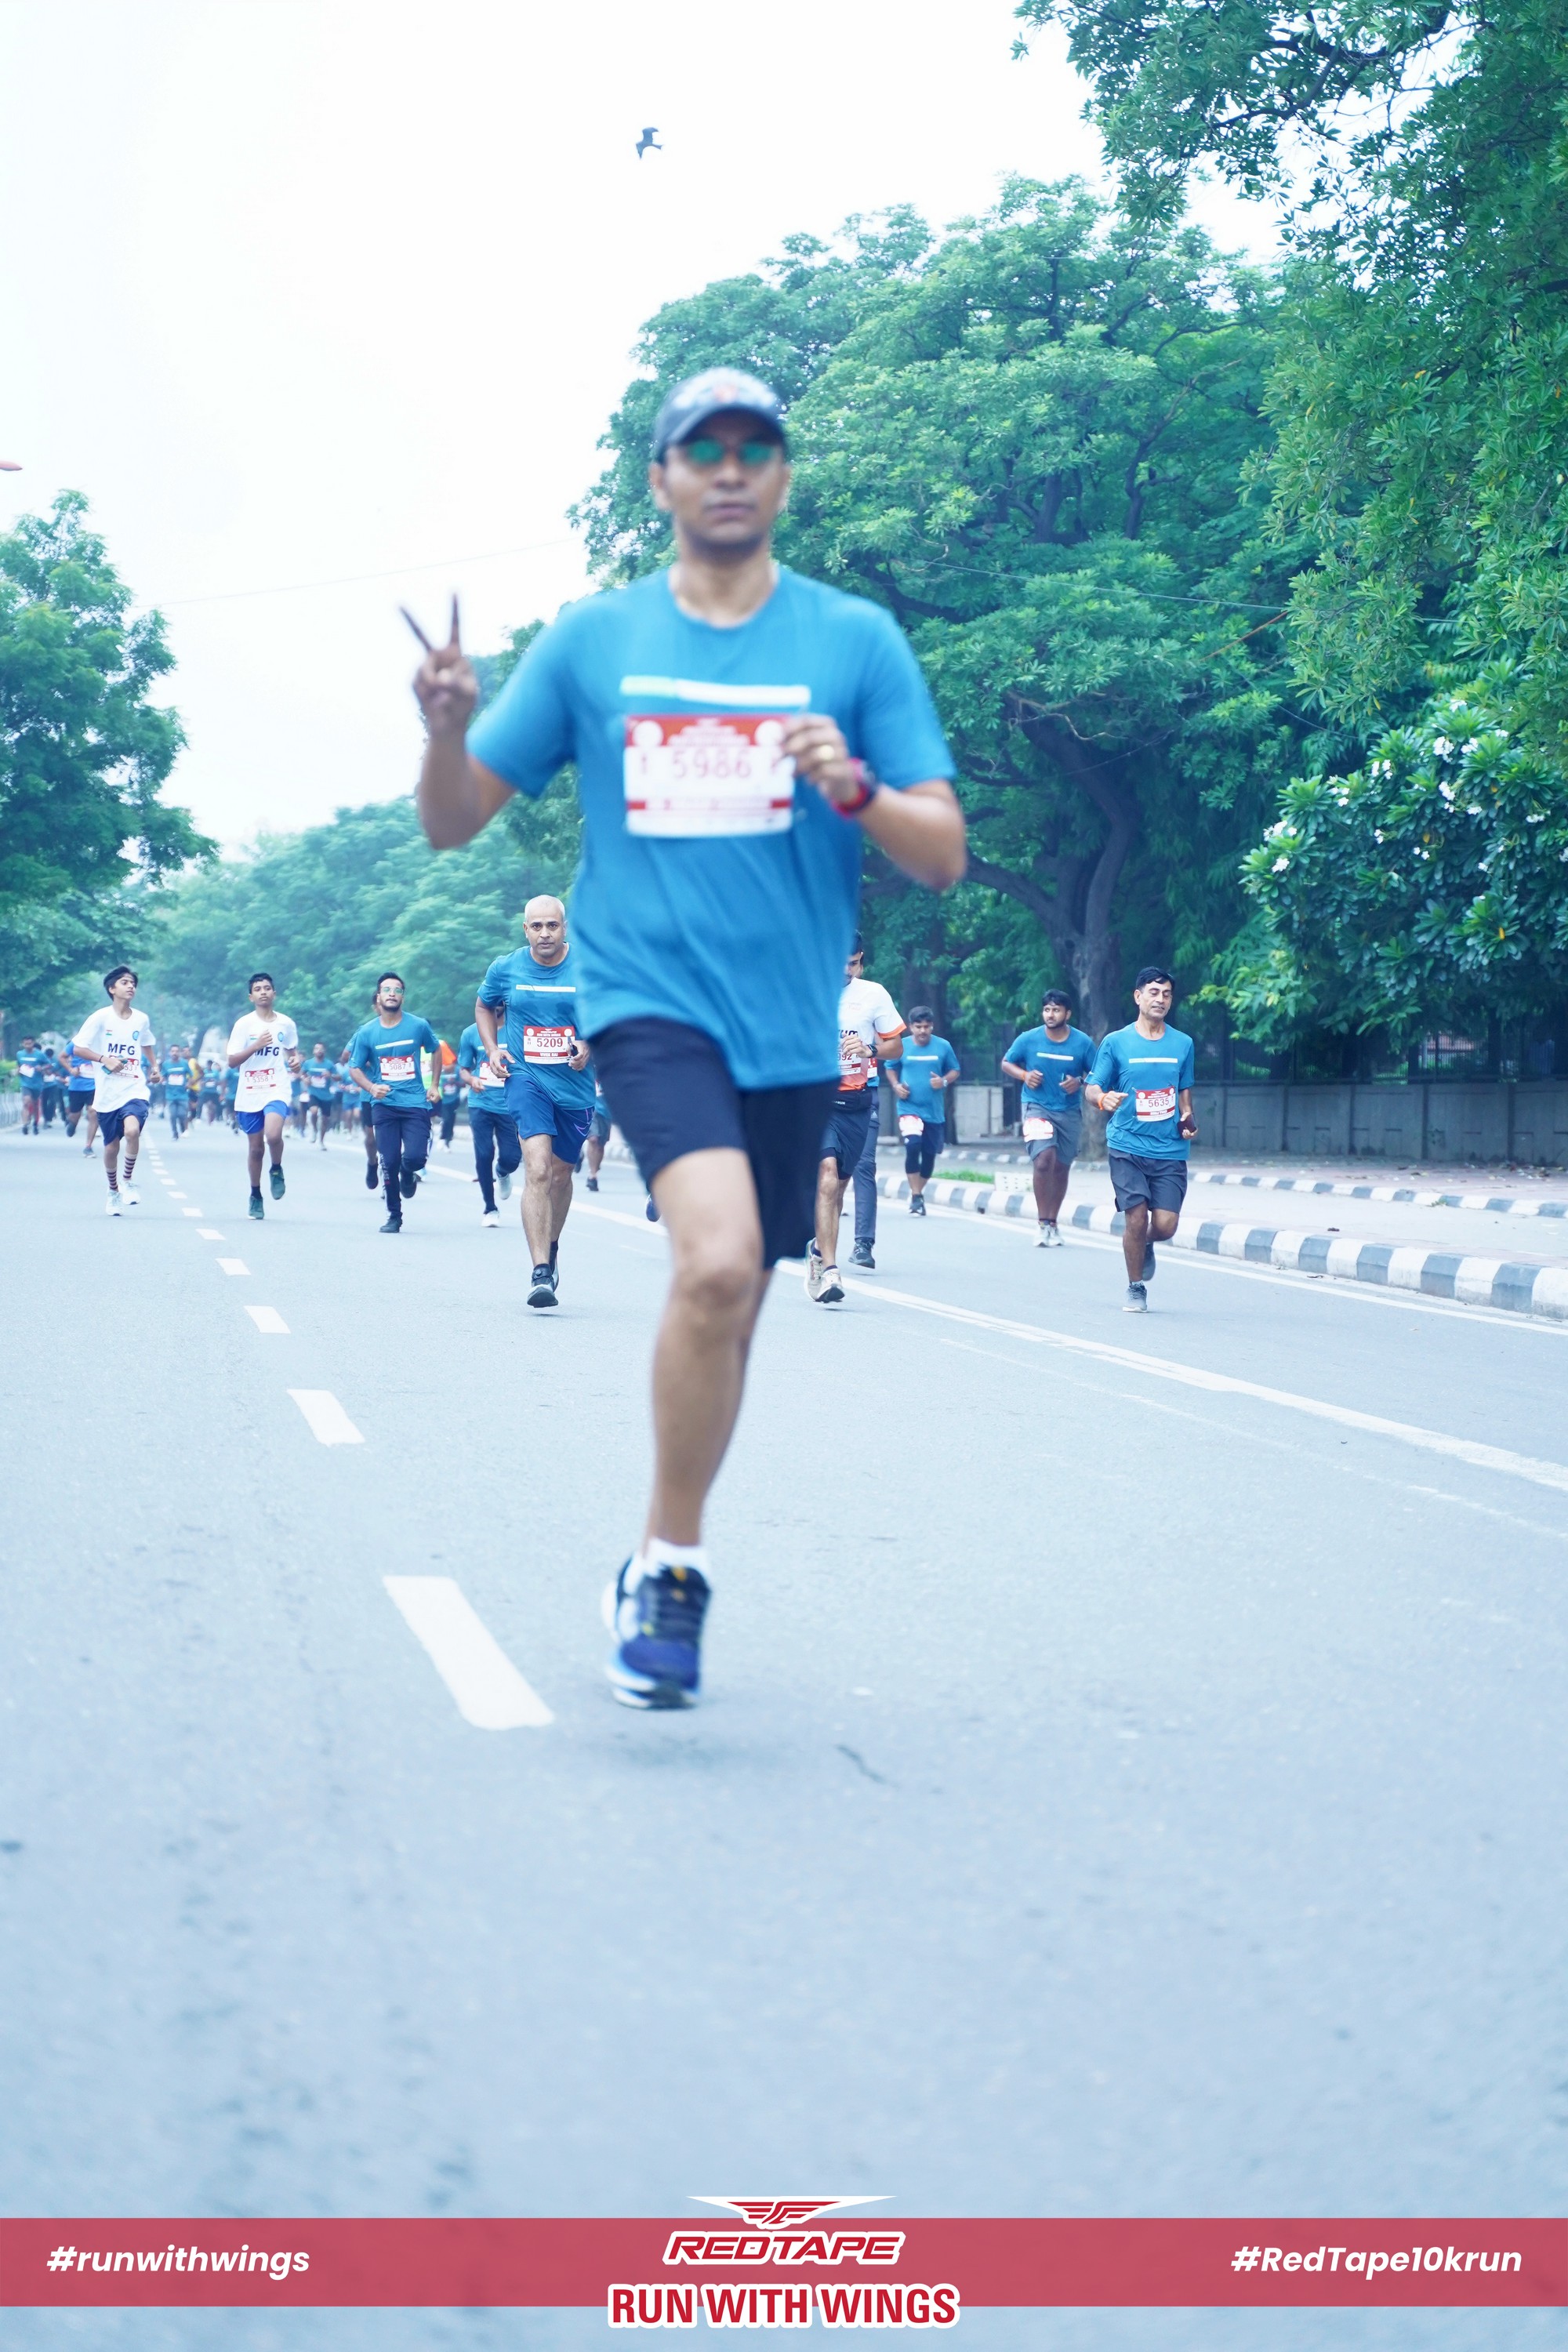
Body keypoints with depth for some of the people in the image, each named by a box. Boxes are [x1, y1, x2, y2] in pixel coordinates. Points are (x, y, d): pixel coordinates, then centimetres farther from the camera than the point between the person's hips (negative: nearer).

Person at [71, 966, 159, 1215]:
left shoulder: (142, 1019, 6)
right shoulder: (100, 1018, -5)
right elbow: (78, 1048, -5)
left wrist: (154, 1067, 9)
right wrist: (104, 1059, -18)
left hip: (136, 1090, 1)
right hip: (107, 1094, -1)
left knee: (132, 1130, -26)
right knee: (111, 1146, 7)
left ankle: (128, 1180, -5)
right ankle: (113, 1192, 30)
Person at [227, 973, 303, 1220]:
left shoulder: (286, 1023, 5)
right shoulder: (243, 1024, -1)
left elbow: (293, 1050, 23)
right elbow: (232, 1061, -5)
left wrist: (296, 1061, 0)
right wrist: (256, 1045, -17)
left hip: (277, 1091, -1)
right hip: (249, 1095, 1)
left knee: (273, 1134, -26)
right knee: (255, 1147, 8)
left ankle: (277, 1170, 3)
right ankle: (255, 1195, 26)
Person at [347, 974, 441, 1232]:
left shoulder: (419, 1026, -1)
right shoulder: (367, 1033, 0)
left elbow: (435, 1051, 17)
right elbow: (355, 1068, 6)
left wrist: (434, 1085, 14)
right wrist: (371, 1087, -13)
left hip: (415, 1103, -1)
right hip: (384, 1104, 1)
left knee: (415, 1157, -15)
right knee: (389, 1162, -2)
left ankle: (408, 1174, 23)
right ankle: (394, 1216, 15)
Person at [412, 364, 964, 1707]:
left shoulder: (856, 640, 4)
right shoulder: (593, 640, 6)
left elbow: (943, 855, 1)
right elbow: (454, 823, 8)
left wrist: (854, 788, -19)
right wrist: (446, 727, -13)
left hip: (791, 1027, 2)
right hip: (649, 1001, -2)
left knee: (729, 1297, 10)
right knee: (717, 1260, -25)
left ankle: (662, 1570, 32)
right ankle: (672, 1560, -8)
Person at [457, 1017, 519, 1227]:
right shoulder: (471, 1033, 4)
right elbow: (463, 1069, 9)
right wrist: (471, 1079, -13)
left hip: (509, 1105, 0)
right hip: (481, 1105, 0)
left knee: (511, 1158, -4)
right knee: (484, 1155, -5)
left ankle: (503, 1174, 35)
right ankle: (489, 1209, 12)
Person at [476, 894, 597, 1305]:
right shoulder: (505, 969, -1)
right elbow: (484, 1007, 18)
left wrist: (589, 1044, -13)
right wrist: (492, 1049, 4)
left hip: (574, 1084, 2)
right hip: (526, 1079, -1)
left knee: (561, 1174, 16)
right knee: (537, 1169, -20)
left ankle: (551, 1249, 44)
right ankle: (541, 1272, -25)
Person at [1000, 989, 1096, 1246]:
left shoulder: (1083, 1043, -5)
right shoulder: (1028, 1039, -5)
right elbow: (1006, 1063, 8)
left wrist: (1080, 1082, -17)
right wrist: (1024, 1075, -11)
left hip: (1069, 1112, 2)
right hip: (1037, 1107, -2)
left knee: (1061, 1167, 11)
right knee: (1044, 1160, -21)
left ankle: (1053, 1224, 26)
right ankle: (1044, 1224, -14)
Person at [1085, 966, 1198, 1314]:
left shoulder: (1183, 1044, 9)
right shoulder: (1115, 1042, 1)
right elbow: (1092, 1088, 2)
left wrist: (1188, 1119, 1)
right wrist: (1103, 1098, -21)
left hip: (1170, 1150, 2)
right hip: (1127, 1146, -2)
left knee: (1165, 1225, -7)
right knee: (1136, 1218, -8)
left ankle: (1146, 1246, 30)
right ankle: (1136, 1288, 13)